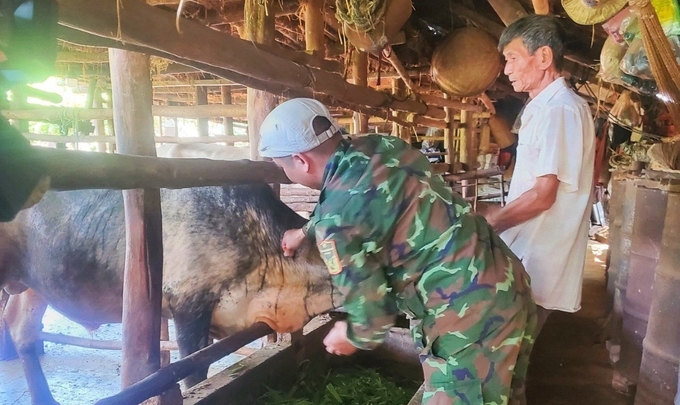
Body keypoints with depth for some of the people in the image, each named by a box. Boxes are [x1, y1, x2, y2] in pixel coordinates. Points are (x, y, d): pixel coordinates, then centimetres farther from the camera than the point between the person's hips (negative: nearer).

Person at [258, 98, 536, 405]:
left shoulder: (335, 221, -20)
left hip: (469, 318, -8)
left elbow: (373, 311, -13)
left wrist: (353, 338, 10)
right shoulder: (379, 147, 3)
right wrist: (306, 231, 39)